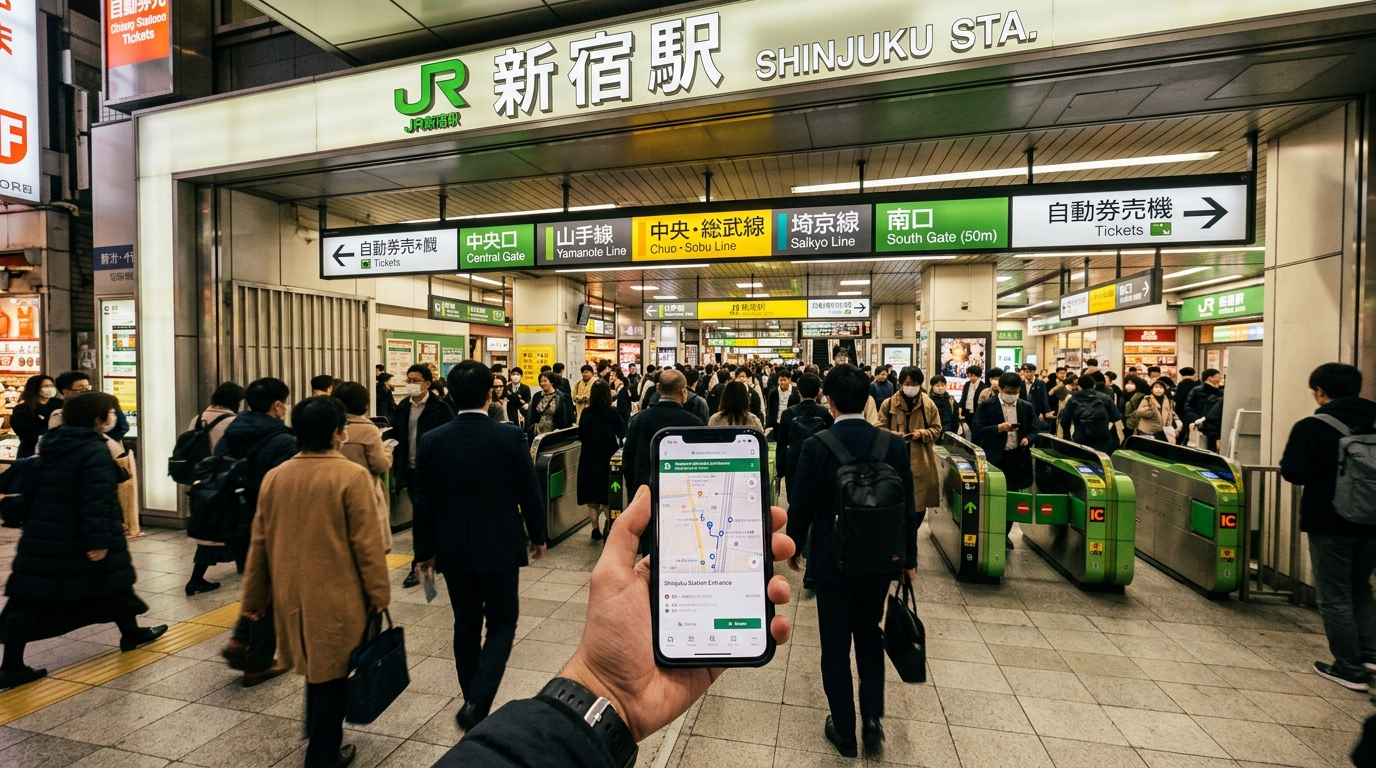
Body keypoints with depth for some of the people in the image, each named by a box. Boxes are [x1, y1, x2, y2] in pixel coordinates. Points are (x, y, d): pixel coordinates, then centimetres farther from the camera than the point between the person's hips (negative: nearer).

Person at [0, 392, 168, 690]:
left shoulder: (54, 444, 9)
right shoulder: (95, 451, -20)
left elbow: (40, 492, 20)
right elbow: (97, 500, -25)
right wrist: (99, 540, -22)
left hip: (43, 536, 8)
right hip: (79, 539, -8)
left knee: (31, 598, 9)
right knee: (113, 581, 11)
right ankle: (132, 634, 27)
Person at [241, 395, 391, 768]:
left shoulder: (274, 477, 0)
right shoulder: (352, 476, -19)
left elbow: (259, 544, 6)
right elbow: (367, 544, -17)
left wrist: (254, 599, 16)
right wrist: (380, 594, -6)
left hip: (291, 595, 7)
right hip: (336, 597, -6)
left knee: (315, 666, 26)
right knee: (331, 675, 11)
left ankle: (319, 737, 45)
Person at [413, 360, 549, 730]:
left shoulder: (432, 440, -6)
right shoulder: (510, 436, -14)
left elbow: (424, 502, 1)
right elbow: (529, 492, -8)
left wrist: (425, 550, 13)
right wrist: (538, 535, 7)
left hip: (453, 548, 3)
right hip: (499, 546, -3)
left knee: (466, 625, 18)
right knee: (501, 623, 14)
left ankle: (474, 704, 30)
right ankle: (477, 702, 1)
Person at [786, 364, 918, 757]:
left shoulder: (815, 446, -18)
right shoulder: (893, 444, -9)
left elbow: (801, 506, -11)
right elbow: (907, 506, -2)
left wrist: (793, 548, 7)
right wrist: (909, 557, 11)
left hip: (832, 560, -3)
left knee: (836, 645, 14)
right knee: (870, 635, 26)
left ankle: (844, 730, 29)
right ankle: (872, 717, 25)